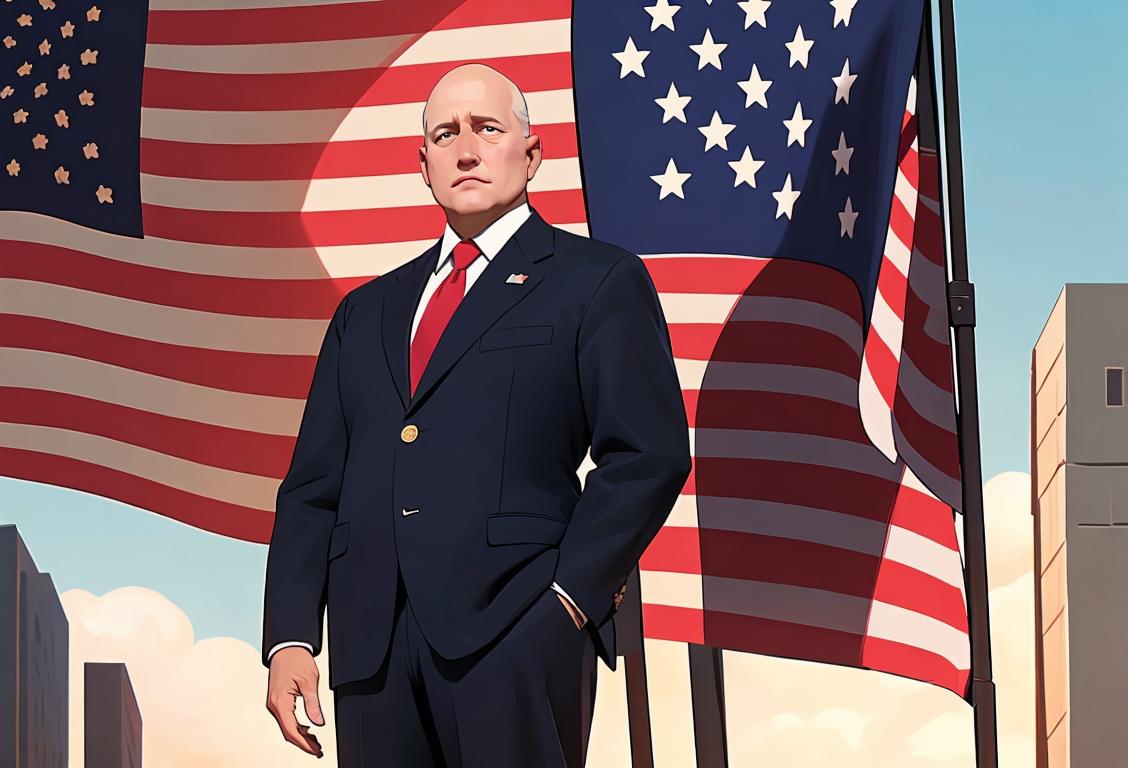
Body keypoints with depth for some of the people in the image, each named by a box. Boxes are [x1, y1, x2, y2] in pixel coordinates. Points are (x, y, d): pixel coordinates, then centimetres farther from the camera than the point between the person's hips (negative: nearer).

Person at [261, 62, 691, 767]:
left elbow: (649, 454, -3)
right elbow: (314, 485, 17)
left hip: (515, 635, -4)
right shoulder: (368, 310, 22)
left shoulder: (598, 281, 7)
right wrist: (290, 638, 5)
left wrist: (570, 598, -11)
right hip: (373, 645, 4)